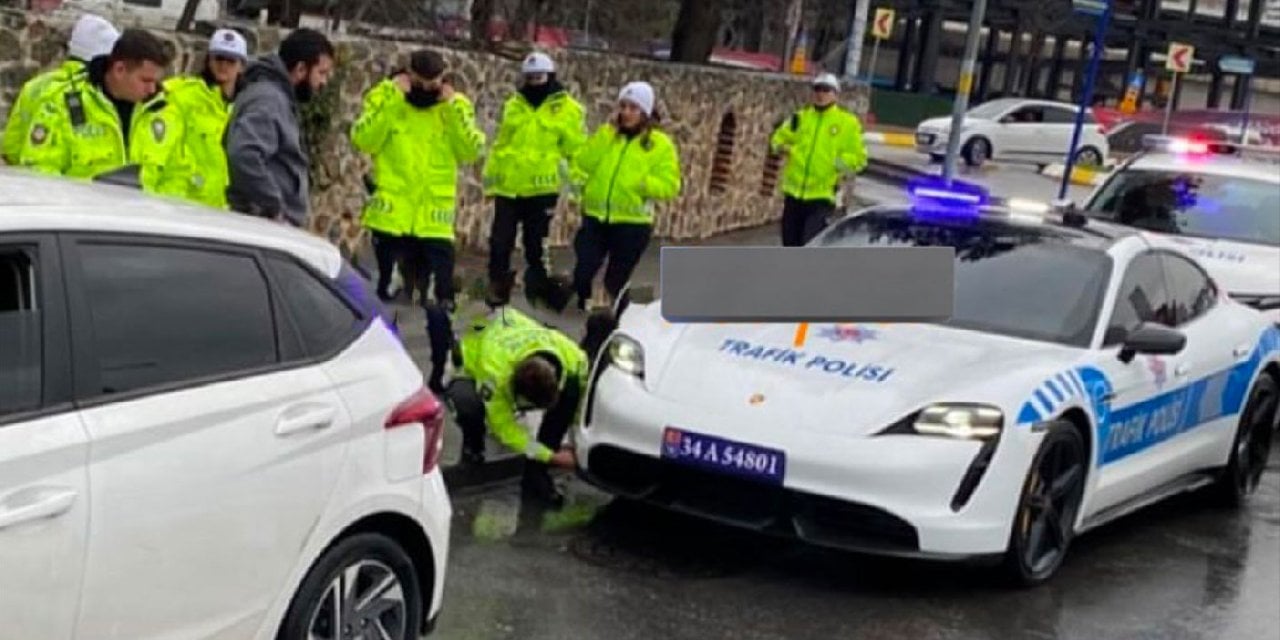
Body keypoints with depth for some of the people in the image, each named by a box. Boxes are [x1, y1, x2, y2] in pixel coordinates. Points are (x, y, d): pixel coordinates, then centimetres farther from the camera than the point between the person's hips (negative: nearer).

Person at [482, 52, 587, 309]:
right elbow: (500, 144, 16)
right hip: (508, 187, 3)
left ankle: (537, 292, 19)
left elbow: (577, 151, -1)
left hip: (542, 189, -3)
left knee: (536, 246, 6)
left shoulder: (567, 109, -1)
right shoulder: (513, 105, 11)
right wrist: (490, 177, 14)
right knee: (499, 242, 4)